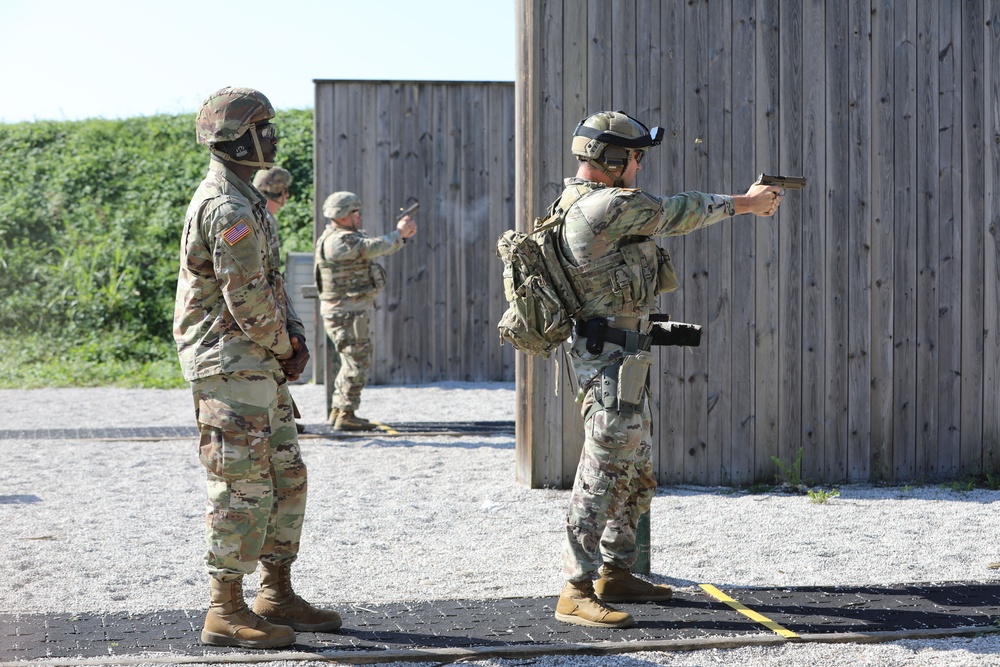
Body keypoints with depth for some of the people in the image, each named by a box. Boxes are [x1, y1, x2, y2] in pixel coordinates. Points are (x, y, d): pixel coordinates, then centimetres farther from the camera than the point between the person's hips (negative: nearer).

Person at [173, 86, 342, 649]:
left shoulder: (244, 200, 17)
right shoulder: (228, 208, -17)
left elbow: (270, 281, 21)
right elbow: (246, 297, -21)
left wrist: (295, 338, 6)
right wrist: (281, 347, -5)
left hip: (260, 368, 10)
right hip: (231, 366, -10)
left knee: (286, 478, 13)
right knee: (243, 488, -8)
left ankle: (277, 596, 20)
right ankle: (227, 613, -2)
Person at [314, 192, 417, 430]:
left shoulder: (351, 236, 16)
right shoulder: (338, 240, -18)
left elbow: (379, 248, 17)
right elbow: (376, 247, -24)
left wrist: (403, 236, 2)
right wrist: (399, 232, -11)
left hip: (351, 311, 11)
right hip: (345, 313, -11)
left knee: (354, 362, 17)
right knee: (357, 364, -7)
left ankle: (338, 410, 22)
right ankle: (346, 415, -3)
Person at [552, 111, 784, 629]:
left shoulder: (582, 202, 14)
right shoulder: (606, 205, -18)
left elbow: (665, 219, 23)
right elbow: (675, 214, -7)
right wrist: (744, 202, 8)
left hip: (622, 361, 11)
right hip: (611, 359, -11)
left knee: (634, 475, 17)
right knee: (604, 475, -11)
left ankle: (615, 574, 26)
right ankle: (577, 592, -9)